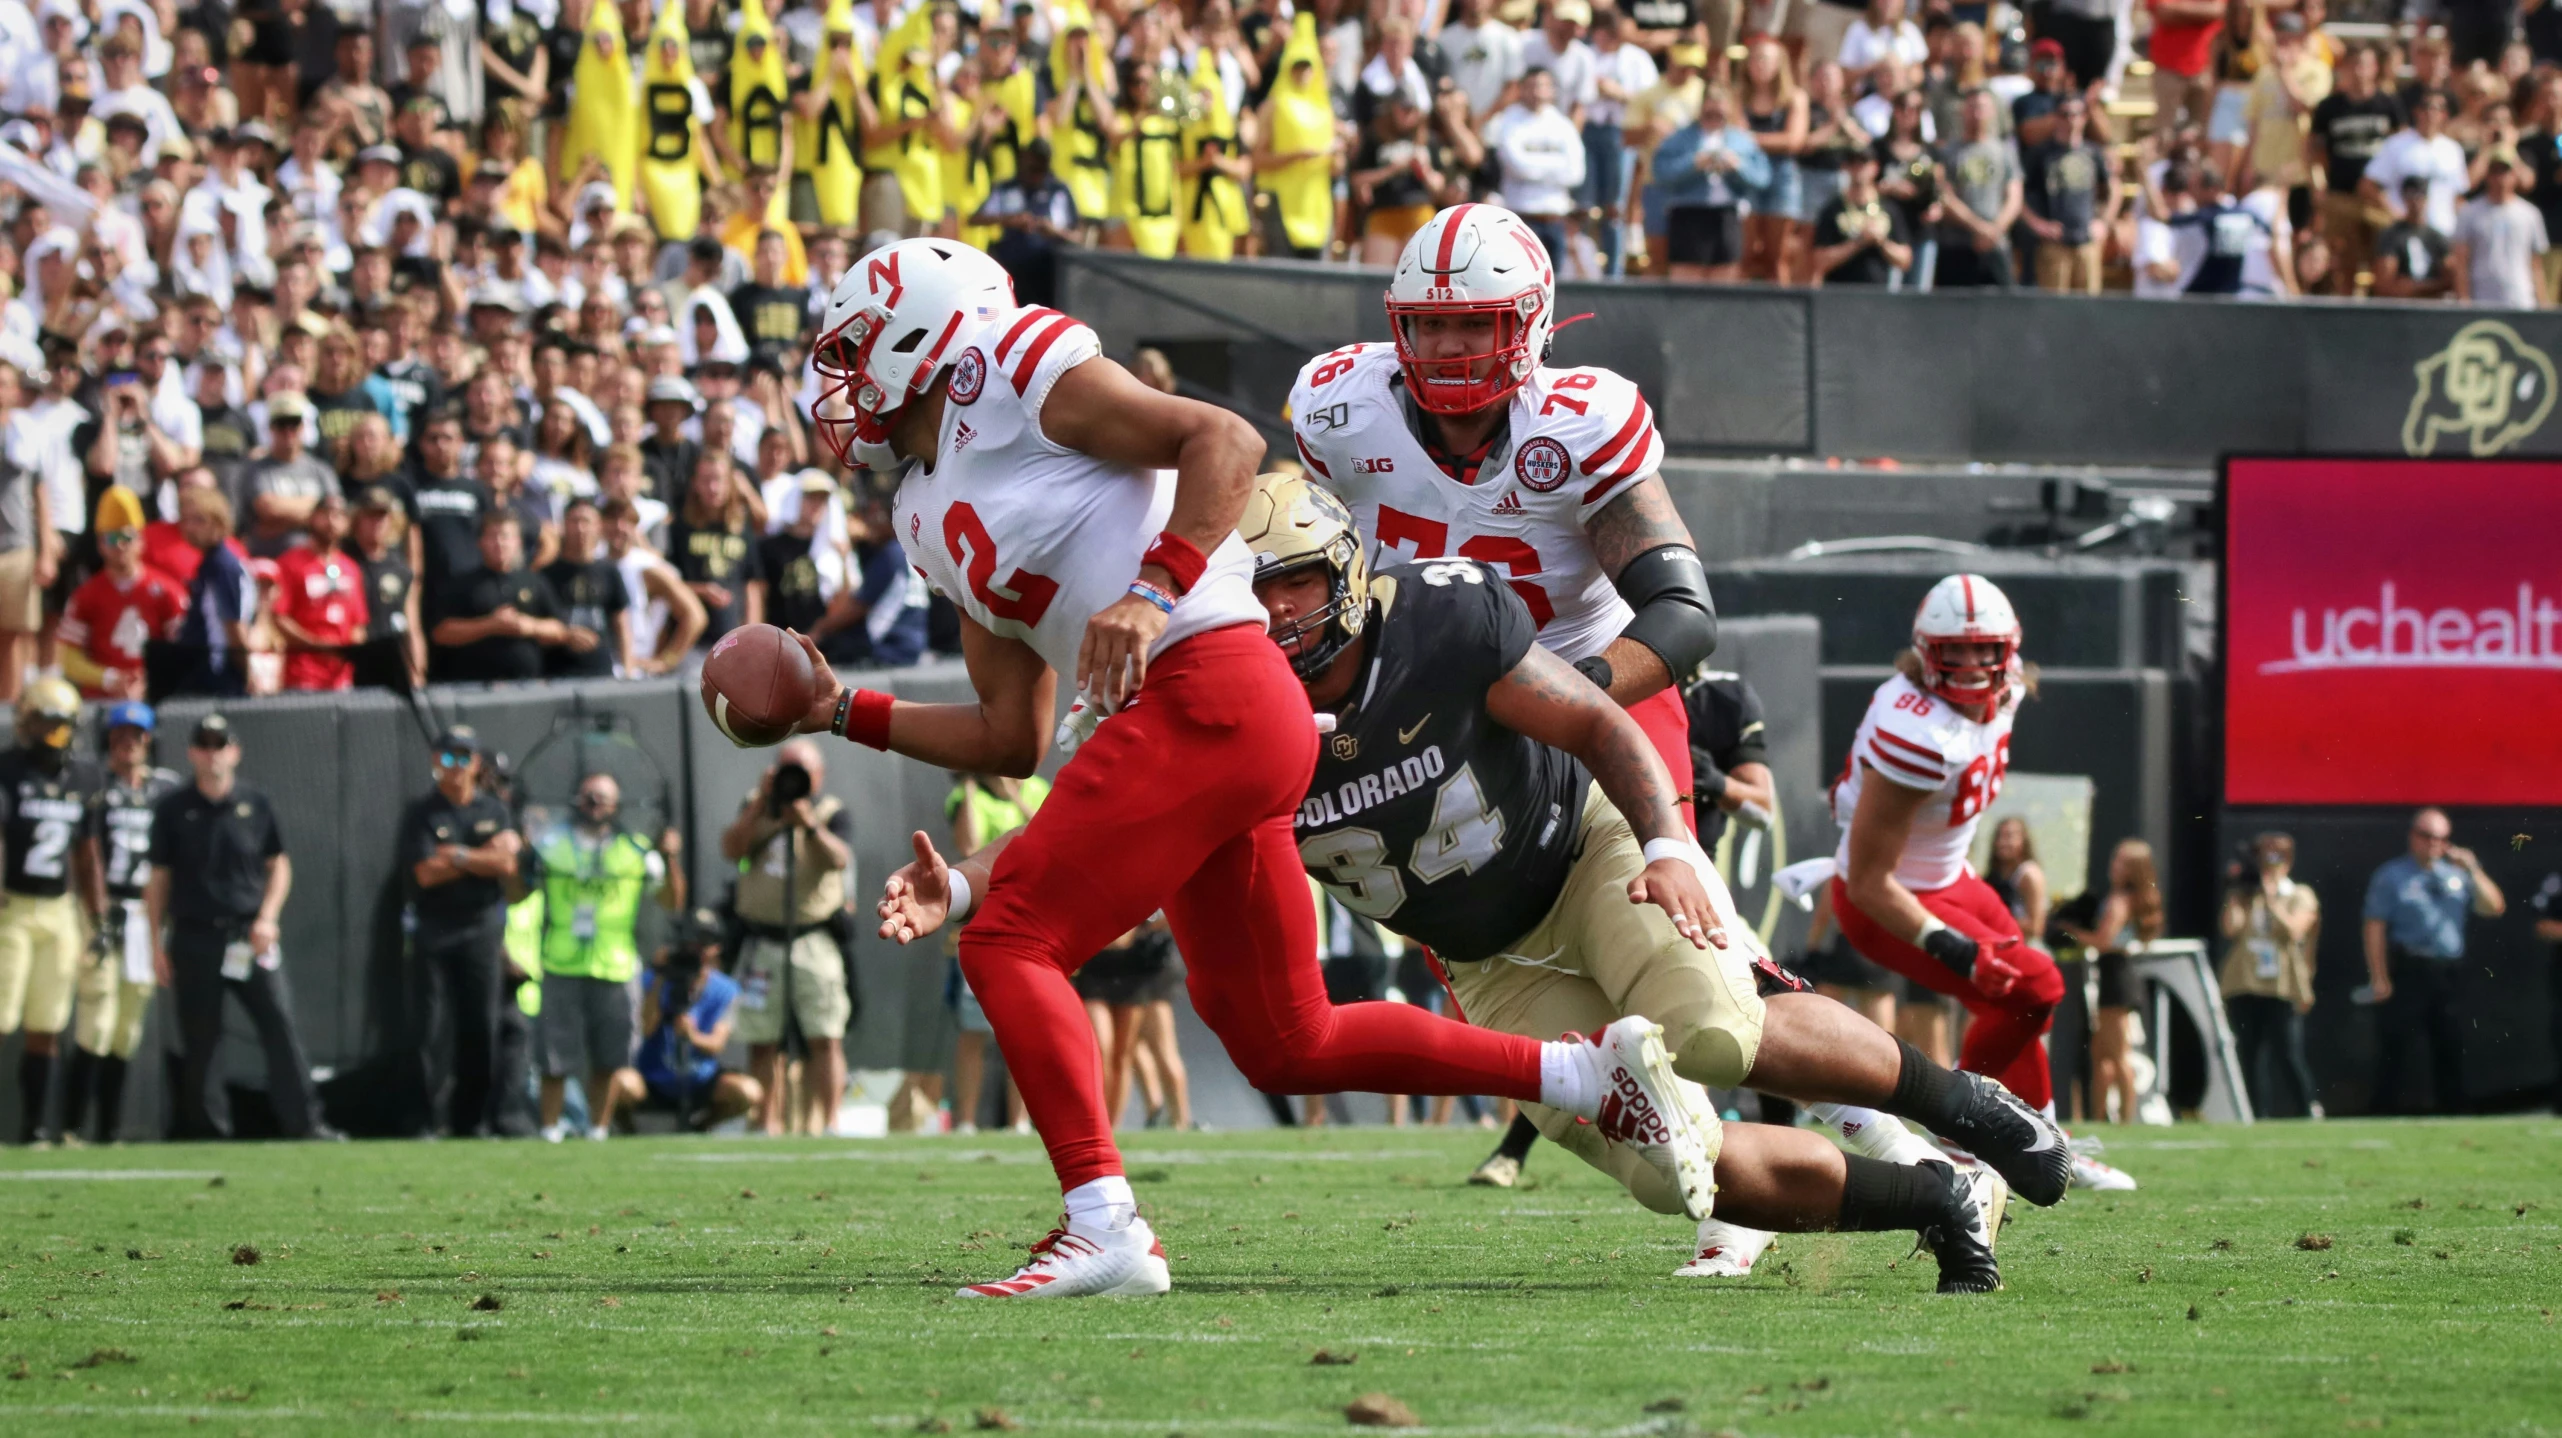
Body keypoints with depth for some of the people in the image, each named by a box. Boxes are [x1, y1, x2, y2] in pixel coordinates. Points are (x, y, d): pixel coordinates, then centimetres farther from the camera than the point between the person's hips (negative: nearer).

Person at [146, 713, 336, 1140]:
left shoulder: (255, 805, 7)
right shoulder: (174, 810, 5)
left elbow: (278, 865, 13)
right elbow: (159, 880, 8)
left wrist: (267, 917, -2)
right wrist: (157, 944, 3)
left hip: (250, 938, 0)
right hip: (195, 938, 0)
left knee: (280, 1024, -8)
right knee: (199, 1040, 1)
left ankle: (304, 1122, -8)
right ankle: (207, 1129, 8)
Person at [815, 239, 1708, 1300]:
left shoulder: (1017, 374, -1)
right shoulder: (932, 520, 24)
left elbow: (1224, 441, -10)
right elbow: (1011, 739, 26)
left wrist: (1155, 592, -21)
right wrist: (847, 714, 21)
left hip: (1208, 695, -10)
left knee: (1010, 944, -14)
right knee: (1285, 1045, 11)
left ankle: (1104, 1227, -23)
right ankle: (1595, 1073, 18)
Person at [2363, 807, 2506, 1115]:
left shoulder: (2457, 874, 11)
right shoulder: (2392, 876, -1)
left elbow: (2494, 908, 5)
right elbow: (2375, 927, -6)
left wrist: (2473, 871, -8)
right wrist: (2379, 978, -13)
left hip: (2450, 971, 5)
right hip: (2409, 971, -5)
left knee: (2450, 1046, 11)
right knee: (2398, 1044, -7)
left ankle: (2451, 1110, 21)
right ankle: (2389, 1110, -2)